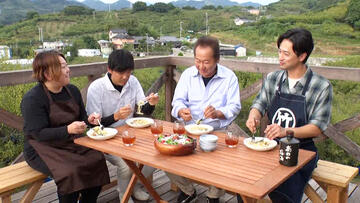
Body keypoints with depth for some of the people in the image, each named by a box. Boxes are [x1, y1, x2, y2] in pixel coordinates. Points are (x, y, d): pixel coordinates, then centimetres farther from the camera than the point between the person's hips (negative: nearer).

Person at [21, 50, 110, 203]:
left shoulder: (72, 90, 6)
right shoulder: (32, 99, -15)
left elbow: (81, 117, 17)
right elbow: (39, 133, -19)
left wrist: (88, 120, -7)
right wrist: (68, 130, -31)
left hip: (71, 143, 6)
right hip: (43, 148, -6)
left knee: (97, 160, -16)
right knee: (70, 171, -30)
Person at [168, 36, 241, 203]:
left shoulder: (229, 77, 0)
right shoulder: (188, 74, 7)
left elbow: (235, 106, -2)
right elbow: (178, 100, 4)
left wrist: (218, 113, -23)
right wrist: (181, 111, -20)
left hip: (217, 132, -2)